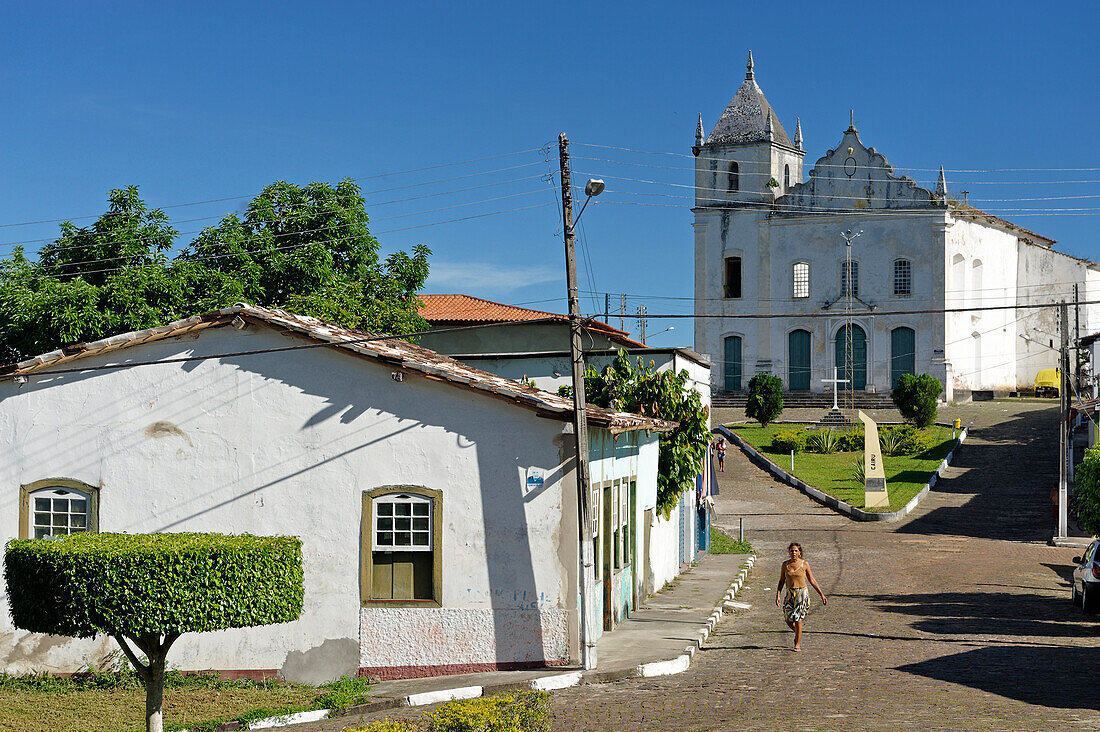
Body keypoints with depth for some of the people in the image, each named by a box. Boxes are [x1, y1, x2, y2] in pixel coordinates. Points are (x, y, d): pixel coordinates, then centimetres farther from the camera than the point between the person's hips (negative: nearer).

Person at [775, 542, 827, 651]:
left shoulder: (804, 564, 0)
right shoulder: (785, 564, 6)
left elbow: (812, 581, 5)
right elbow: (781, 581, 10)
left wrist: (822, 595, 5)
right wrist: (778, 595, -1)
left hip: (802, 593, -3)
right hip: (790, 594, 3)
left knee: (797, 618, -9)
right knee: (788, 620, 1)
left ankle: (797, 644, 1)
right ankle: (798, 634, 33)